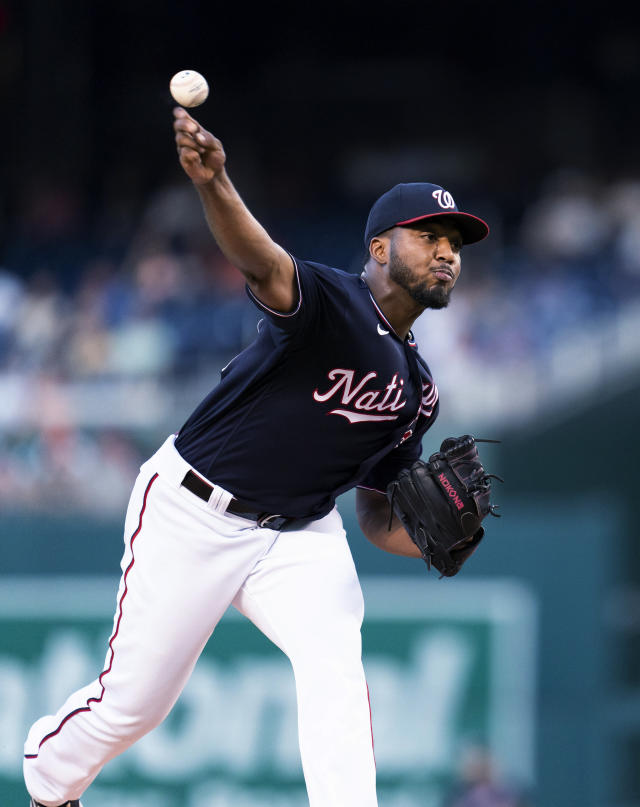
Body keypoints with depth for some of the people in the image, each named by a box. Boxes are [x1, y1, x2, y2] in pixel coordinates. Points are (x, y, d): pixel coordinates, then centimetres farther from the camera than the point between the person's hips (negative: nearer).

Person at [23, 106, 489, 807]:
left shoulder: (417, 390, 8)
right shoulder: (330, 301, -16)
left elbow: (377, 512, 15)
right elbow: (261, 262, -39)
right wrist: (214, 185, -61)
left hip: (301, 533, 6)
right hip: (193, 513, -6)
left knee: (334, 661, -23)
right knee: (133, 702, 2)